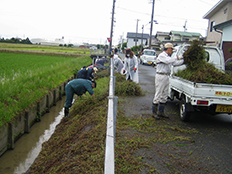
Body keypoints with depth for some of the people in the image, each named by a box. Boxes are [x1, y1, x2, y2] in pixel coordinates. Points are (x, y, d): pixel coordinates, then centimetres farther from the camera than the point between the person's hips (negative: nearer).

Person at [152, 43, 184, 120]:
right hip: (160, 76, -10)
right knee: (158, 95, -6)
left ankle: (161, 111, 18)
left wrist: (184, 60, 17)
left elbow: (175, 63, 25)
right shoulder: (161, 55, -10)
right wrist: (176, 58, -15)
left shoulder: (168, 57, 19)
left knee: (164, 95, 11)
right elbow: (168, 61, -27)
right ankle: (154, 112, 1)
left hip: (166, 77, 10)